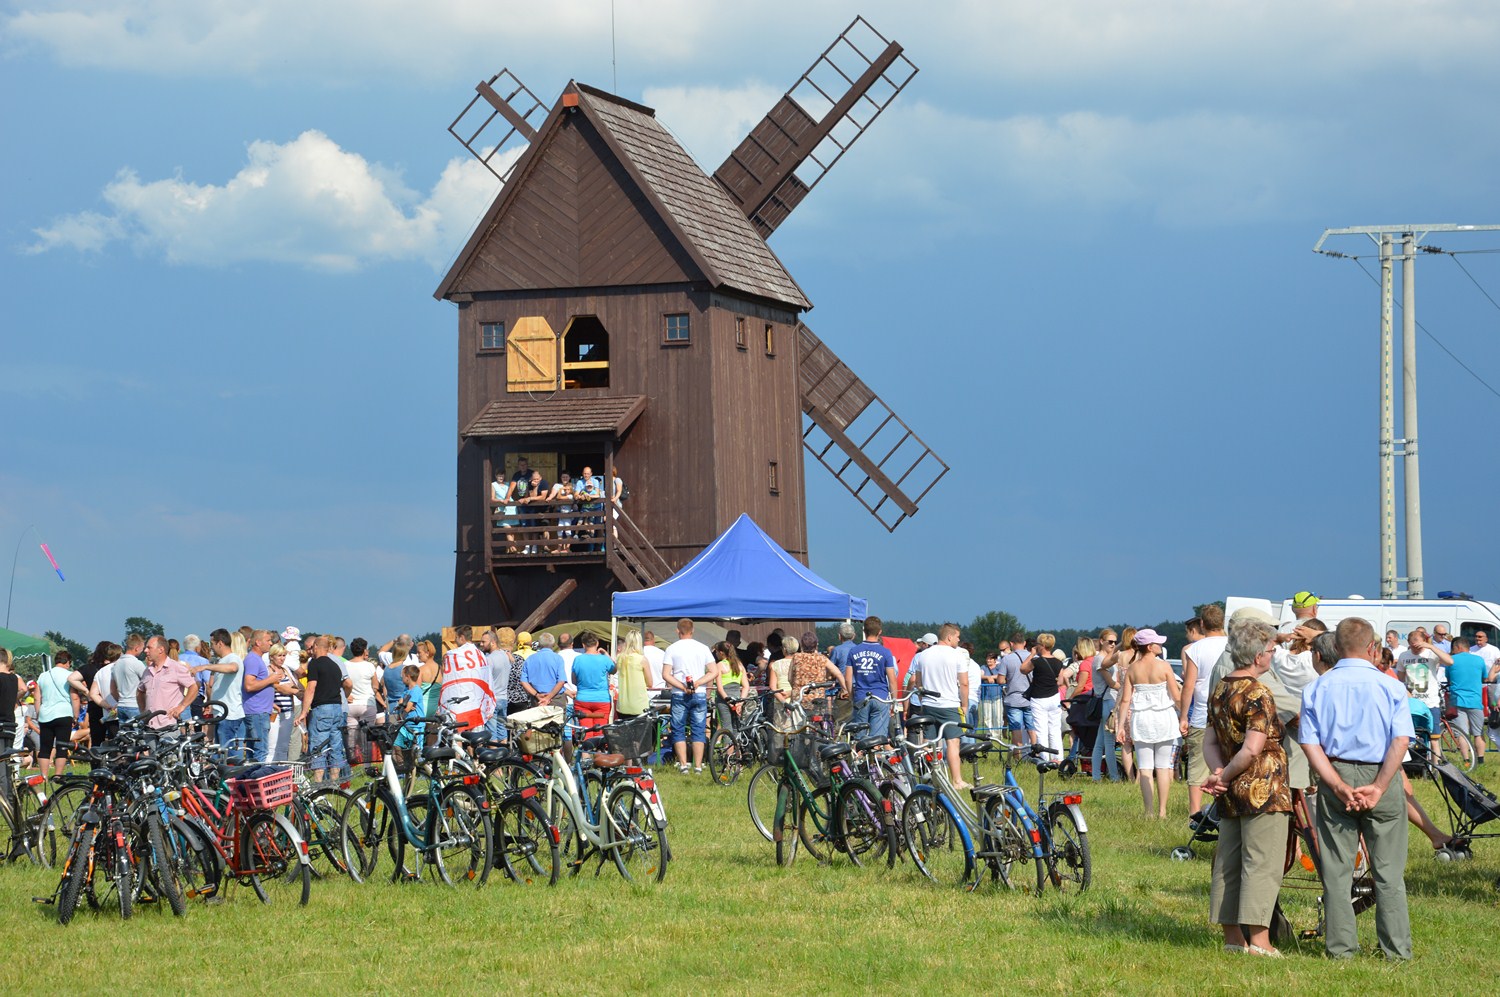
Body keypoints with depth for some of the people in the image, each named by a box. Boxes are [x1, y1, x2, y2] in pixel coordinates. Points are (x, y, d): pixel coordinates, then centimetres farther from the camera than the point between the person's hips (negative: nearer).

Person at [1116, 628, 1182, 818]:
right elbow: (1177, 697, -8)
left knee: (1145, 767, 3)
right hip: (1163, 717, -2)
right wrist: (1181, 688, 13)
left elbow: (1125, 699, -1)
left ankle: (1149, 812, -1)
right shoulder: (1163, 666, -8)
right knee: (1163, 766, 5)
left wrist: (1121, 725, 3)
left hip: (1140, 719, 2)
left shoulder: (1132, 669, 0)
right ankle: (1162, 811, 4)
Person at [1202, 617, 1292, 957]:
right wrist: (1225, 777, -11)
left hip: (1230, 798, 9)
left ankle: (1232, 937, 16)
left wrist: (1218, 773, -5)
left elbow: (1210, 741, 10)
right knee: (1261, 865, -6)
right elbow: (1253, 749, -22)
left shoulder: (1219, 692, 12)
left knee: (1228, 864, 11)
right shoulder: (1258, 695, -15)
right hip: (1263, 792, -9)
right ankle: (1259, 941, -8)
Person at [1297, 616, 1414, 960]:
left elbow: (1309, 743, -5)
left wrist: (1339, 786, -11)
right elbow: (1400, 741, -12)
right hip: (1380, 777, -1)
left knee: (1336, 870, 8)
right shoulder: (1391, 687, -2)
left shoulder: (1317, 688, 3)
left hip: (1335, 779, 1)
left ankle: (1341, 946, 10)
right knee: (1388, 870, 6)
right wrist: (1378, 787, -14)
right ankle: (1397, 948, 7)